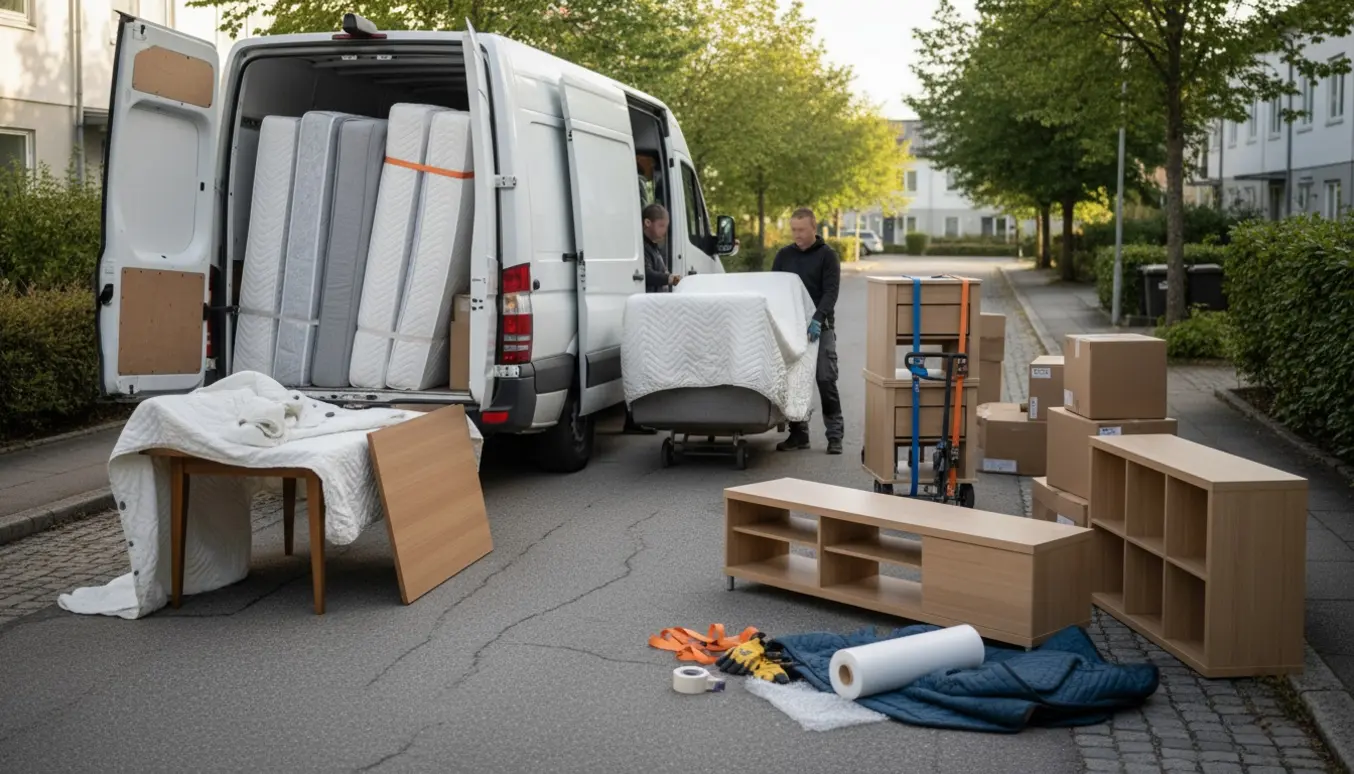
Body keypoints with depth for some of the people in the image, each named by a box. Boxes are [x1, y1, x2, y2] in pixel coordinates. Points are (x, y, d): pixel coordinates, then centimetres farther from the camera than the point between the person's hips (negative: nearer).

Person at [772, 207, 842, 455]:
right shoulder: (784, 255, 11)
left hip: (820, 327, -4)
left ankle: (835, 435, -2)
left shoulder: (827, 255, -1)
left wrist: (818, 318, -25)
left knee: (826, 380, -8)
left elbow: (831, 291, -10)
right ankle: (798, 434, 11)